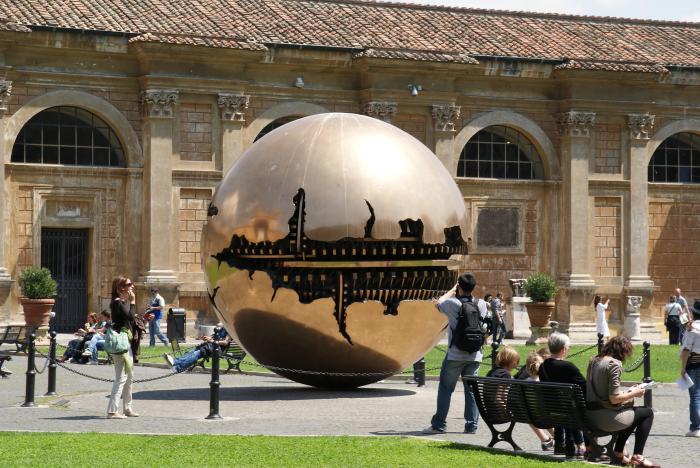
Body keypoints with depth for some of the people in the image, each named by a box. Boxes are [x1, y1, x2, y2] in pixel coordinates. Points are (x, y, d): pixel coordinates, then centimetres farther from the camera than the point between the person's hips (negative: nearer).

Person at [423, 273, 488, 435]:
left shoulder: (453, 303, -11)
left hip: (455, 355, -3)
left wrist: (452, 290, 18)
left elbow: (439, 303, 11)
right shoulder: (481, 304, 0)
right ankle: (472, 425, 7)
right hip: (475, 355, 3)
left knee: (445, 388, 4)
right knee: (472, 389, 8)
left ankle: (438, 424, 4)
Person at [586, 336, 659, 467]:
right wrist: (634, 393, -4)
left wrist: (628, 391, 18)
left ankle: (618, 453, 29)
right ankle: (637, 457, 8)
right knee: (647, 413, 10)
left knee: (630, 410, 32)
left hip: (591, 415, 9)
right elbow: (614, 398, -20)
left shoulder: (593, 360, 10)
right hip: (606, 417, -9)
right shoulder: (614, 364, -16)